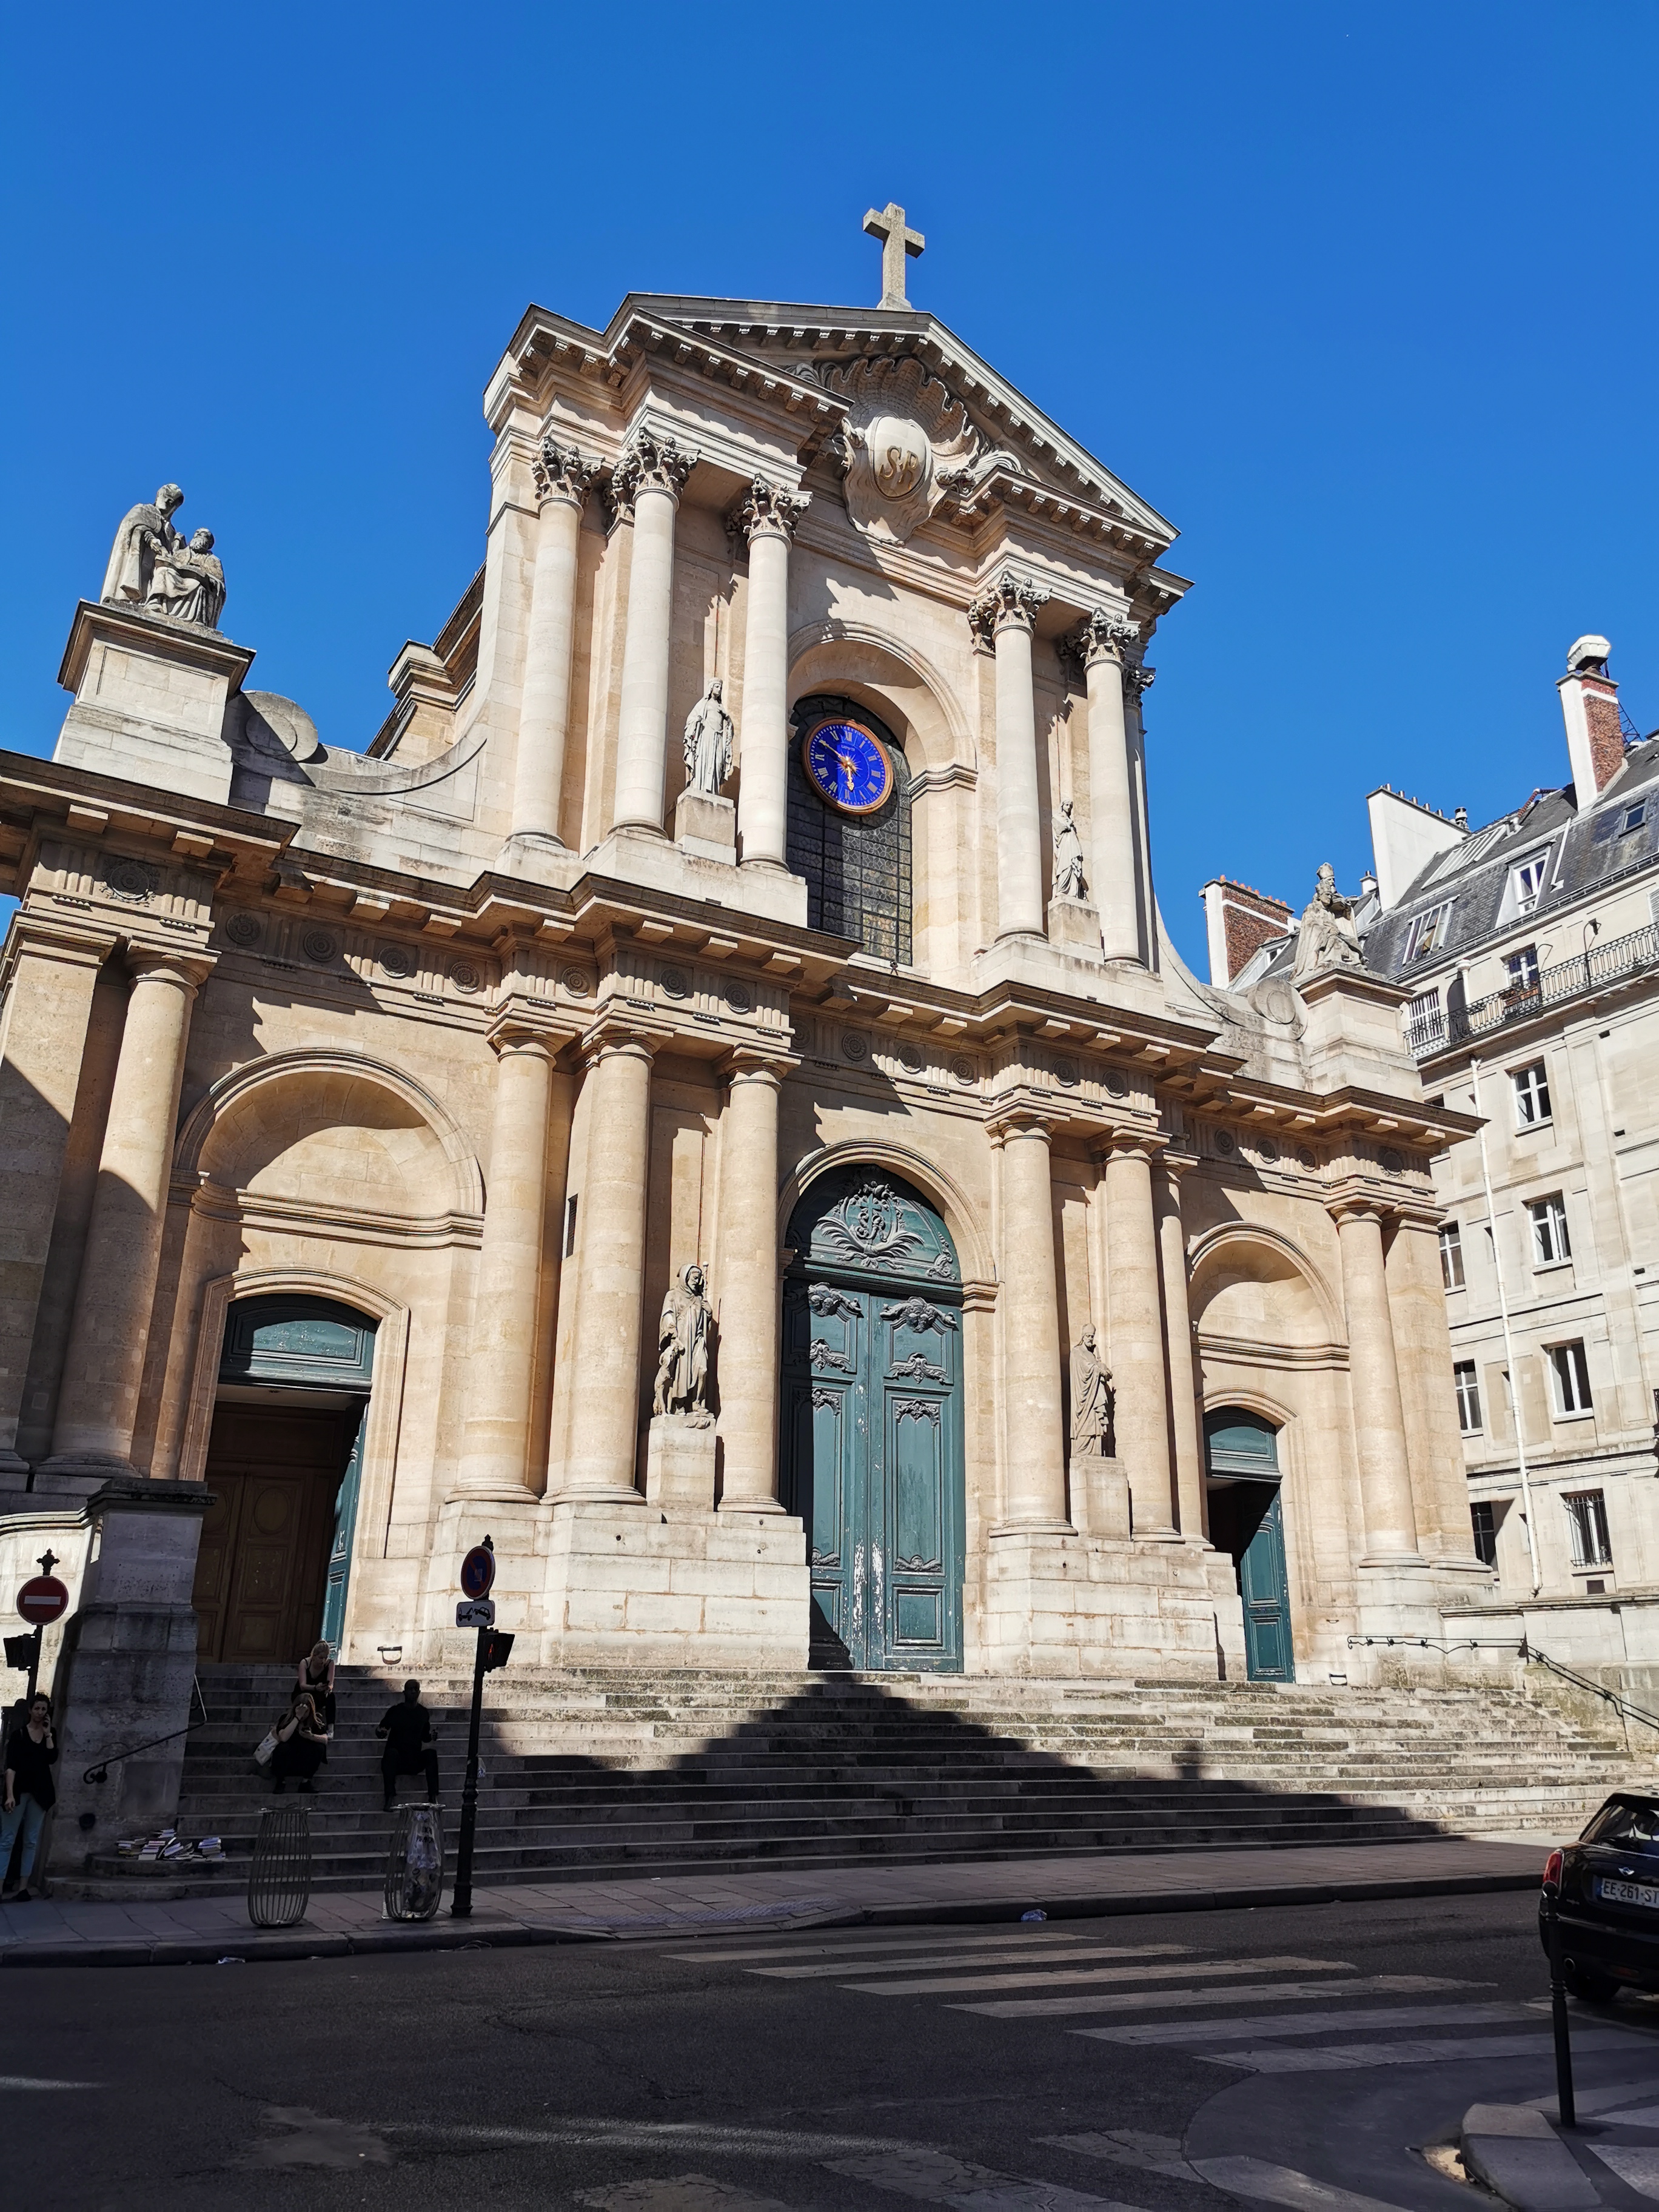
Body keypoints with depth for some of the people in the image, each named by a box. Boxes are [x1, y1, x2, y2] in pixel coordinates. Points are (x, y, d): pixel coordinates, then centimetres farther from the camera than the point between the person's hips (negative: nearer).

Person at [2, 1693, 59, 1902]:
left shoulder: (50, 1734, 8)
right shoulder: (18, 1733, -3)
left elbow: (52, 1760, -6)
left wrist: (48, 1734, -7)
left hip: (40, 1792, 3)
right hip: (19, 1790, -3)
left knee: (31, 1841, 6)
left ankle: (23, 1887, 10)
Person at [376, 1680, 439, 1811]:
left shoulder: (423, 1713, 9)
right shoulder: (395, 1711, 1)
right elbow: (380, 1730, 5)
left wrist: (432, 1736, -6)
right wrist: (380, 1731, -19)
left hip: (415, 1761, 2)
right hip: (396, 1760, -2)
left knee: (431, 1752, -27)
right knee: (391, 1752, -35)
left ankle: (433, 1797, -34)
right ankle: (389, 1799, -41)